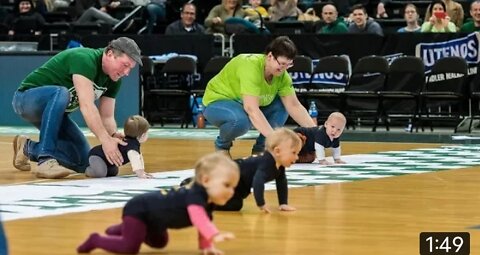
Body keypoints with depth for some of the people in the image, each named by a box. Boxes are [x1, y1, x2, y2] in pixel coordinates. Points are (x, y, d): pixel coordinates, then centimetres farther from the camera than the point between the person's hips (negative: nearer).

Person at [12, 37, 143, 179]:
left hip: (55, 111, 8)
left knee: (83, 162, -3)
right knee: (61, 94, -40)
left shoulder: (114, 80, -3)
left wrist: (113, 135, -26)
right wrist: (105, 140, -47)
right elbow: (87, 106, -40)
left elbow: (107, 117, -4)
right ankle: (46, 161, -36)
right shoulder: (84, 59, -30)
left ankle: (29, 148, 15)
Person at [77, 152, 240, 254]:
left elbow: (202, 224, 5)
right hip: (138, 210, -10)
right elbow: (198, 219, -50)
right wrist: (215, 236, -63)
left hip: (151, 215, 10)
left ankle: (121, 230, 41)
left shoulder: (208, 203, -6)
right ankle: (96, 240, 2)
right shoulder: (196, 195, -35)